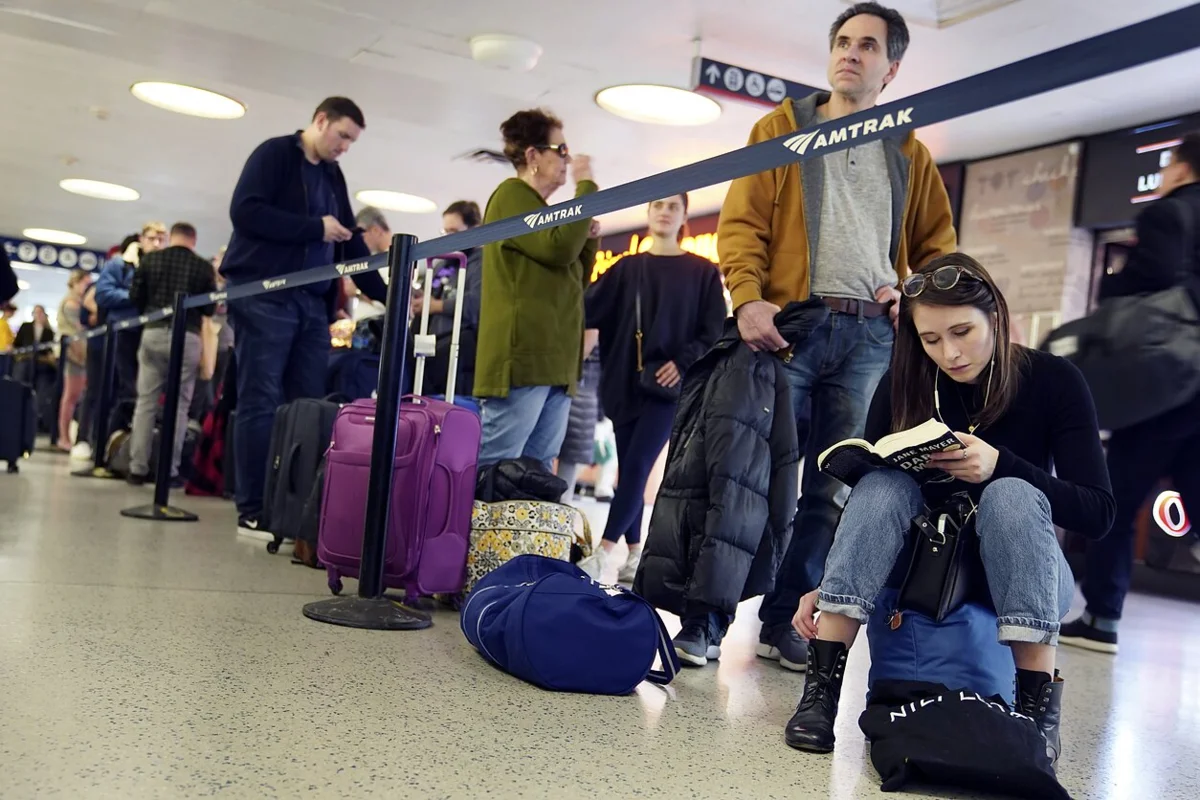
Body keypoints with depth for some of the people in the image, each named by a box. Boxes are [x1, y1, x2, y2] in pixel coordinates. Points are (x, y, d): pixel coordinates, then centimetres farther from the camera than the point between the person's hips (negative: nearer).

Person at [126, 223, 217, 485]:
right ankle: (170, 470, 2)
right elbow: (210, 308, 4)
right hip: (187, 336, -2)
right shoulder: (204, 267, 3)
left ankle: (137, 468, 4)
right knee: (179, 405, 3)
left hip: (153, 333, 2)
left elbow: (134, 297, 7)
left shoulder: (150, 260, 7)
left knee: (146, 401, 6)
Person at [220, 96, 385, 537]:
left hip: (312, 303, 7)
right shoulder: (274, 154, -1)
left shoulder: (333, 175, 20)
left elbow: (351, 242, 20)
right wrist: (315, 227, -13)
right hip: (264, 296, -7)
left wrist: (384, 294, 10)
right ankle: (253, 512, -3)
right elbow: (245, 211, -14)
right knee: (260, 404, -7)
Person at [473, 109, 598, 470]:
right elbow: (560, 249, -15)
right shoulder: (511, 195, 0)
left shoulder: (540, 209, 28)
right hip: (523, 355, -10)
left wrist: (589, 236, 13)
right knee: (494, 468, -13)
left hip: (554, 361, 10)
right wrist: (586, 185, -5)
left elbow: (572, 281, 28)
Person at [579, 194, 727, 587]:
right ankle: (633, 556, 11)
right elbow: (588, 310, 1)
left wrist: (684, 362, -15)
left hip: (669, 385, -4)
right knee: (629, 469, 4)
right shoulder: (627, 268, 13)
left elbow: (714, 332, 0)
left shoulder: (703, 272, 6)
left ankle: (603, 552, -15)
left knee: (637, 466, -13)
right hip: (625, 383, 4)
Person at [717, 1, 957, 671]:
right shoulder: (783, 127, 11)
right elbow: (741, 221, 1)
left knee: (834, 490, 2)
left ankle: (784, 619, 12)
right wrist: (749, 300, -15)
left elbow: (938, 245, 24)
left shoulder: (910, 154, 19)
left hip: (871, 338, 3)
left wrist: (912, 294, 4)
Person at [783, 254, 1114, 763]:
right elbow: (867, 497, -5)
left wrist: (1000, 466, -30)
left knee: (1011, 494, -32)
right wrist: (825, 586, -19)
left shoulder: (1052, 381, -10)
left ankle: (1038, 705, -32)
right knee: (885, 483, -27)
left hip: (1023, 576, -2)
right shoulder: (904, 385, -5)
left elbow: (1098, 513, -14)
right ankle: (821, 686, -34)